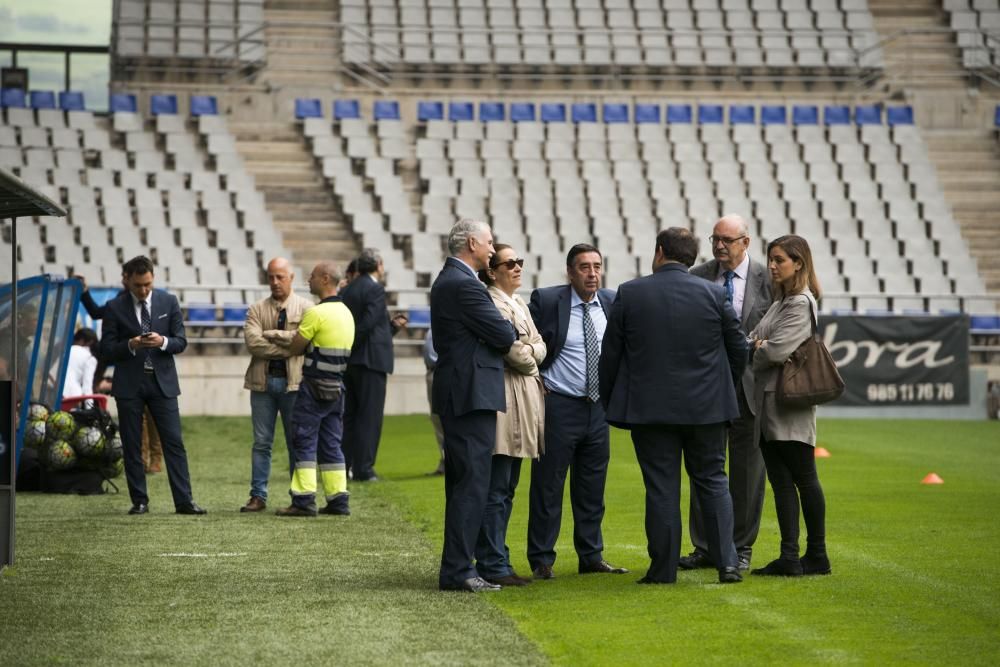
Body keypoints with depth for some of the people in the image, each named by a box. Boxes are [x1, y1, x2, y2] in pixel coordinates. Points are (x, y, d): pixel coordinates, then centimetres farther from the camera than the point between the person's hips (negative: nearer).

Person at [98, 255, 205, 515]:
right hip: (129, 384, -1)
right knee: (132, 446, 3)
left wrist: (162, 342, -17)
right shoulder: (114, 308, 0)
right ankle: (139, 501, 10)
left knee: (174, 442, -3)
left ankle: (184, 501, -3)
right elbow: (106, 349, -1)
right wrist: (130, 345, -19)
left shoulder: (169, 302, 4)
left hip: (162, 381, 1)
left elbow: (181, 342, 4)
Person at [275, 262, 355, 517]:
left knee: (304, 442, -4)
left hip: (314, 386, -8)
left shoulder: (317, 312, -15)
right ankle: (338, 499, 9)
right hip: (336, 387, 8)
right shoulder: (346, 312, 13)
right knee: (330, 443, 11)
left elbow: (295, 348, -9)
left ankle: (304, 500, -6)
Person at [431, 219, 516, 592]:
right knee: (472, 482, -10)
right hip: (472, 394, -11)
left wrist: (501, 334, 4)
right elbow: (504, 336, -15)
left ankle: (456, 566, 18)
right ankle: (457, 570, -10)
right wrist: (510, 330, 6)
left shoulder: (447, 280, 17)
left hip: (456, 394, 11)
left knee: (461, 483, 14)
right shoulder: (464, 284, -16)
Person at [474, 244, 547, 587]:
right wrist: (530, 363, 2)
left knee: (506, 490, 12)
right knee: (496, 490, -8)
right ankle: (492, 566, -6)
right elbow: (515, 353, -17)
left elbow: (539, 346, 16)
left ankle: (496, 562, 16)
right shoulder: (492, 304, -13)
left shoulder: (519, 304, 20)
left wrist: (530, 351, -4)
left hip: (524, 401, 10)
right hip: (505, 398, -10)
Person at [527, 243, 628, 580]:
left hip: (598, 408, 5)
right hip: (557, 406, -5)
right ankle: (541, 560, 6)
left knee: (592, 488, 11)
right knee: (548, 486, -1)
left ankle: (591, 556, 19)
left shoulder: (612, 303, 4)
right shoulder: (546, 300, -9)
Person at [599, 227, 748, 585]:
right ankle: (727, 562, 4)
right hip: (706, 407, 1)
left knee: (661, 487, 3)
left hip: (649, 407, -1)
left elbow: (610, 353, 1)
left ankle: (663, 568, 5)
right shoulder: (714, 294, -1)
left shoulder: (630, 293, -3)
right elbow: (739, 349, 5)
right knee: (712, 481, 10)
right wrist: (724, 389, 21)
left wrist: (609, 400, 12)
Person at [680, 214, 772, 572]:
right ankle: (704, 548, 15)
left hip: (749, 387, -2)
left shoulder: (767, 280, -3)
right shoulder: (697, 277, 4)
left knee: (747, 471, 5)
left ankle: (740, 549, 15)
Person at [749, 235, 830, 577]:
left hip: (790, 406, -9)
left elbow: (777, 351, -19)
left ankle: (817, 555, 6)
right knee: (780, 481, 6)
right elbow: (758, 342, 15)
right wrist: (758, 346, -6)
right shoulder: (781, 302, 18)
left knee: (804, 479, -1)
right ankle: (789, 557, 6)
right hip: (768, 403, 9)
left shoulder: (801, 304, -11)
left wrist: (755, 348, -1)